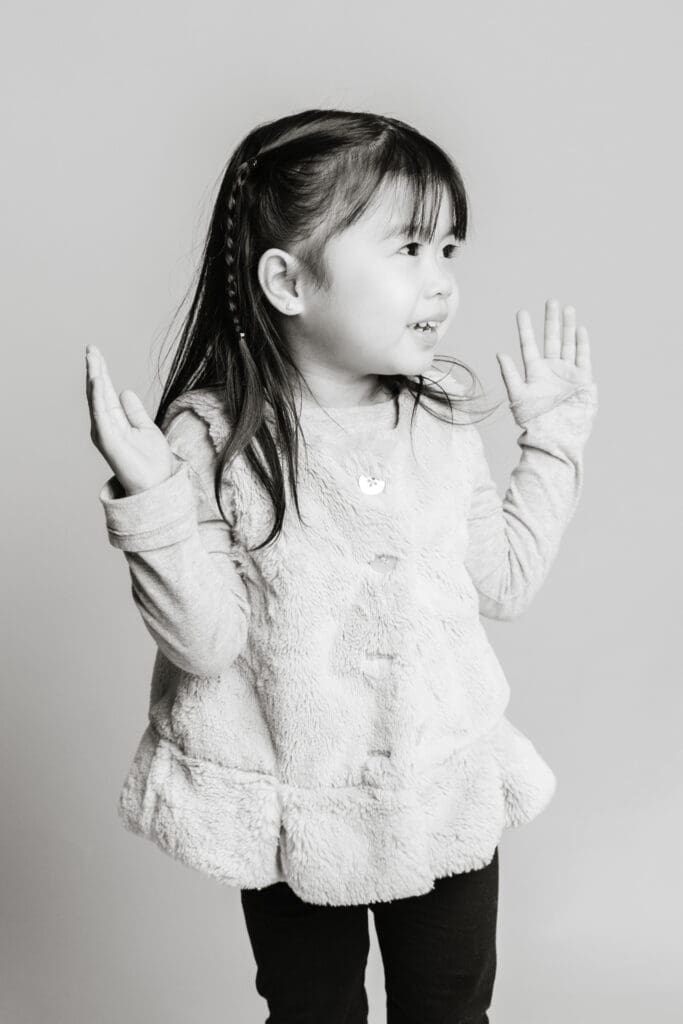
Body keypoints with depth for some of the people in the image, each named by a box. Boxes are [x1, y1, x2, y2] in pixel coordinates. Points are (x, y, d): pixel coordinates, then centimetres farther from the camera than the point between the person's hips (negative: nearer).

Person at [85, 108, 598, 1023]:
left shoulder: (444, 419, -5)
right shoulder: (213, 440, -19)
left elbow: (503, 581, 3)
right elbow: (204, 643, -21)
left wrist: (552, 436, 2)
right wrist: (149, 497, -33)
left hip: (448, 798, 4)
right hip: (294, 815, -3)